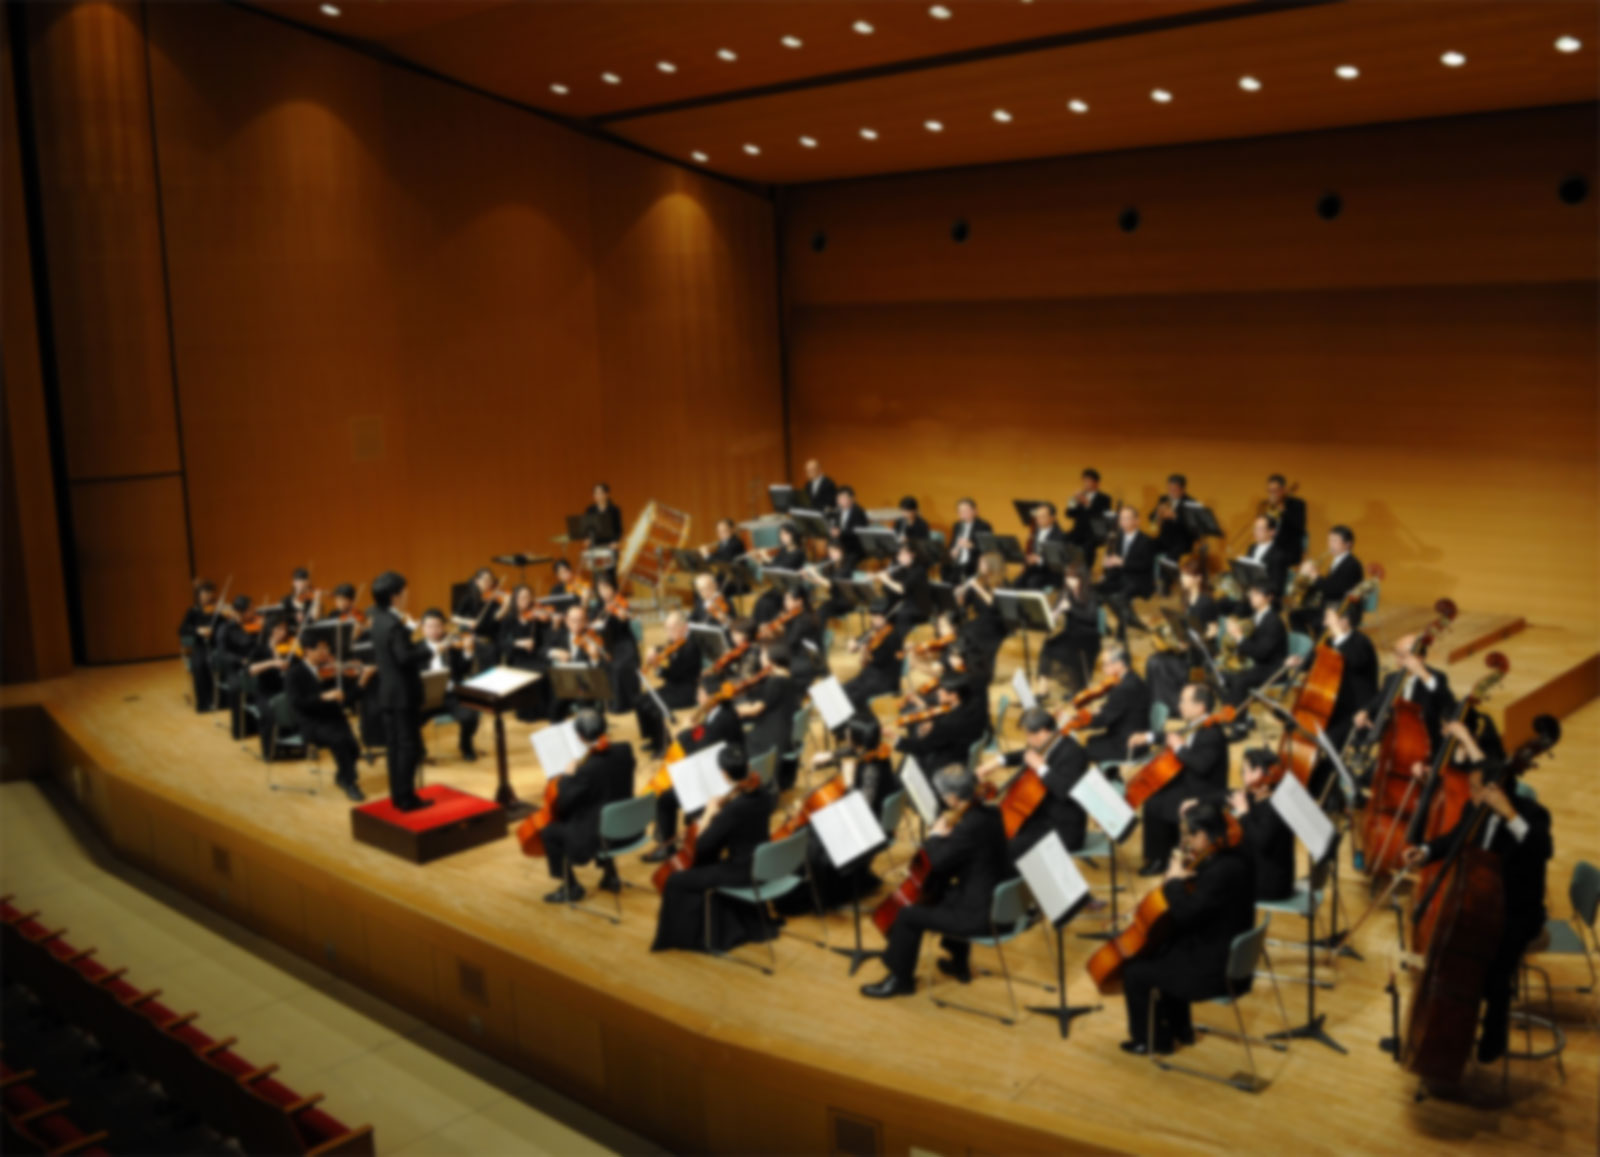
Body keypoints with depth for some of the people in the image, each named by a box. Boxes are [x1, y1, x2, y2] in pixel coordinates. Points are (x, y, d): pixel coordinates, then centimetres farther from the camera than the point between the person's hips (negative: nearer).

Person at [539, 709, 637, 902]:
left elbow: (563, 803, -19)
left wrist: (568, 776, -6)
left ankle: (571, 888, 24)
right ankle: (610, 875, 44)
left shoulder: (588, 769, -30)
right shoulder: (625, 751, -11)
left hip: (598, 835, -8)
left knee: (550, 831, 11)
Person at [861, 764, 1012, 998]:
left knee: (908, 916, -1)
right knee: (943, 893, 36)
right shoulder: (987, 813, 2)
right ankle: (959, 963, 47)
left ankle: (900, 979, 20)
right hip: (997, 902, 10)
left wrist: (936, 835, -8)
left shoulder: (971, 825, -26)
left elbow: (938, 861, -24)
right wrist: (946, 835, 0)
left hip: (980, 915, -10)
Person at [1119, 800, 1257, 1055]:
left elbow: (1185, 914, -31)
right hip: (1228, 954, 10)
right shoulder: (1234, 857, 1)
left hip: (1216, 969, -10)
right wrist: (1188, 872, -2)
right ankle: (1179, 1028, 40)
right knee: (1160, 953, 28)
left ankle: (1152, 1040, 21)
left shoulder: (1223, 871, -29)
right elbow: (1199, 903, 14)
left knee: (1135, 972, 0)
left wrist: (1175, 879, -16)